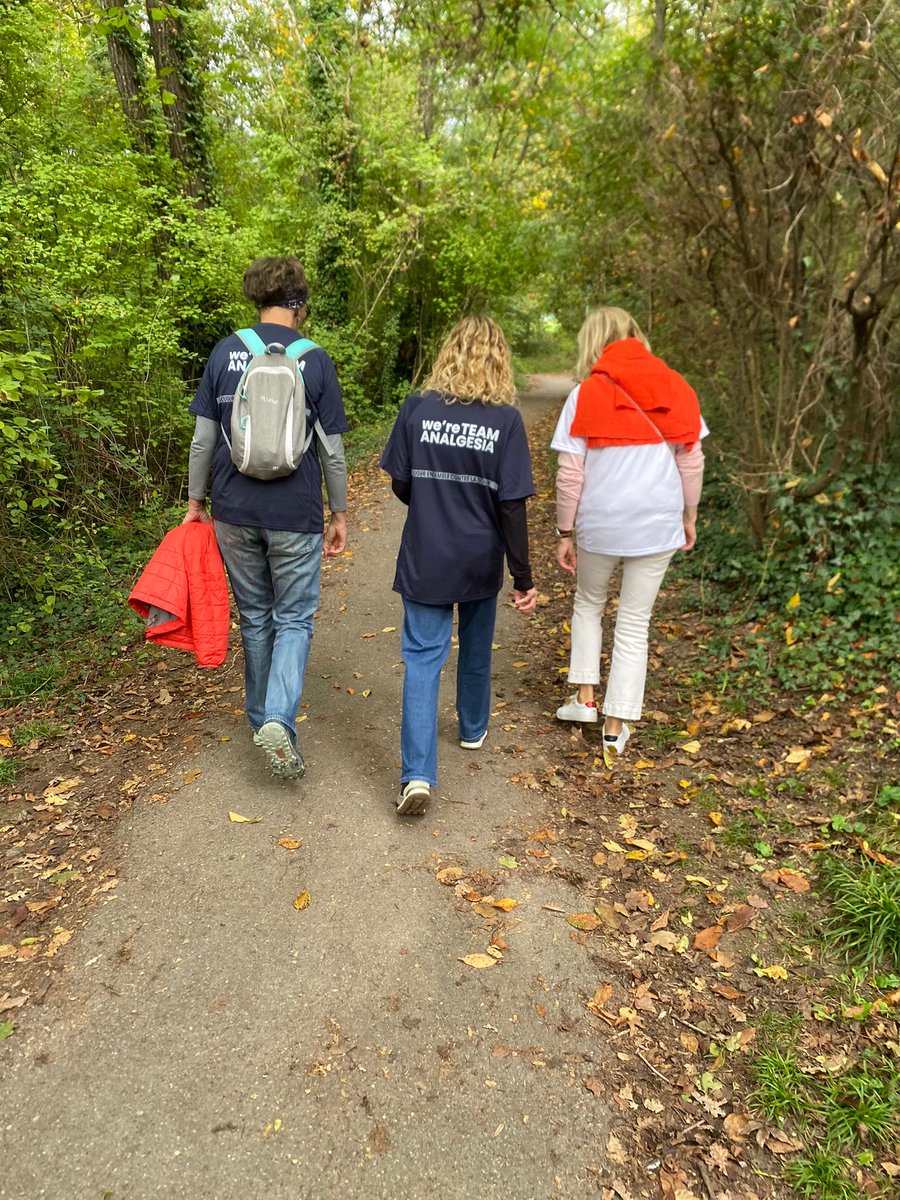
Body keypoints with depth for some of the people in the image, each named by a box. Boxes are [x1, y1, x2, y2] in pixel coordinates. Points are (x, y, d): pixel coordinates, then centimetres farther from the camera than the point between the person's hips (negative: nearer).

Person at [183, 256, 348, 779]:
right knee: (294, 619, 8)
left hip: (235, 513, 3)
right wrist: (340, 514, 7)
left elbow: (203, 438, 2)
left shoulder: (225, 352, 1)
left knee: (255, 618, 17)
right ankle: (279, 719, -11)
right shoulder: (315, 359, -4)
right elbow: (331, 450, -3)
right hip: (295, 517, -2)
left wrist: (196, 501, 13)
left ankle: (264, 720, 29)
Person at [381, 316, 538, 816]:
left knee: (423, 657, 3)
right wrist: (523, 577, -5)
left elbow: (400, 485, 1)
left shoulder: (416, 409, -6)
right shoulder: (506, 420, -10)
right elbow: (511, 505, -12)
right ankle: (473, 730, 45)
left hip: (424, 559, 0)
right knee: (476, 649, 22)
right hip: (481, 561, 1)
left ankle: (417, 774, -8)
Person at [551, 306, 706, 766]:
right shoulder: (676, 389, 4)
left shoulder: (586, 394, -5)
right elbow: (692, 461, 5)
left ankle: (585, 696, 23)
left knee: (588, 603, 25)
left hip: (599, 523, -2)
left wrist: (564, 532, 2)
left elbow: (570, 475, -7)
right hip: (658, 524, 2)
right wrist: (689, 516, 17)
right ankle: (615, 728, 17)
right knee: (634, 623, 11)